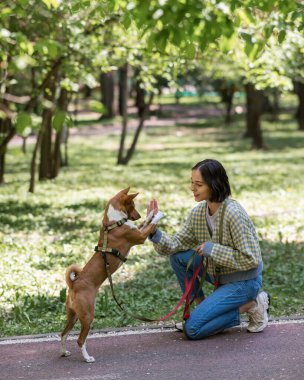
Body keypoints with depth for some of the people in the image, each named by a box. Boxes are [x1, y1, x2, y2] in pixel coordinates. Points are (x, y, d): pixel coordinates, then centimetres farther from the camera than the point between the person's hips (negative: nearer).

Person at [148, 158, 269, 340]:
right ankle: (201, 307, 8)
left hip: (243, 281, -8)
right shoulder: (199, 212, -3)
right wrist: (154, 232, -21)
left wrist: (212, 249, -23)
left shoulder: (233, 213, -27)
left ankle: (251, 305, -2)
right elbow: (175, 244, -3)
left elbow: (250, 259, -26)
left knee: (192, 328, -15)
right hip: (219, 274, 8)